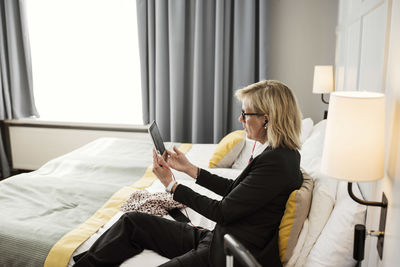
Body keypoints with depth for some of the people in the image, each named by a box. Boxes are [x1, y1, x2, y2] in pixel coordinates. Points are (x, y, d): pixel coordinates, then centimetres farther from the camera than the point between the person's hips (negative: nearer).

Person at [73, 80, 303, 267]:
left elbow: (223, 211, -20)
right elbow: (234, 189, 15)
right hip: (219, 237, 9)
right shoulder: (280, 153, 6)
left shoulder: (276, 163, -24)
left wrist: (172, 185, -13)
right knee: (132, 221, 6)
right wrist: (190, 168, 11)